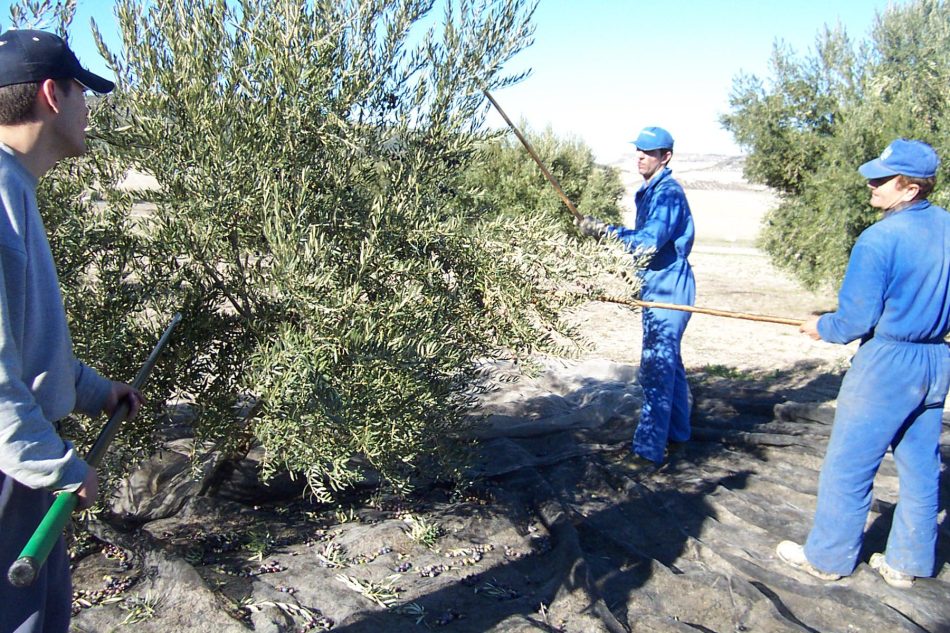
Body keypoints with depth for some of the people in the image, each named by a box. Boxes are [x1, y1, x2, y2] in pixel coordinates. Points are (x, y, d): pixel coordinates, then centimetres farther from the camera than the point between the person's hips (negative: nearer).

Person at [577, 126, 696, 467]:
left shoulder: (668, 193, -17)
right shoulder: (649, 192, 16)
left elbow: (649, 242, -28)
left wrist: (604, 231, -27)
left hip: (667, 291, -11)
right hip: (659, 289, 11)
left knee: (656, 369, -9)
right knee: (668, 362, 19)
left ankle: (649, 449, -4)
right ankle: (676, 431, 33)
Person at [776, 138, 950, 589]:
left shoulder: (879, 239, -20)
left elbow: (856, 320, -17)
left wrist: (822, 327, 2)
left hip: (886, 364, -8)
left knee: (847, 466, 6)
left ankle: (827, 557, 20)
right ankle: (908, 562, 29)